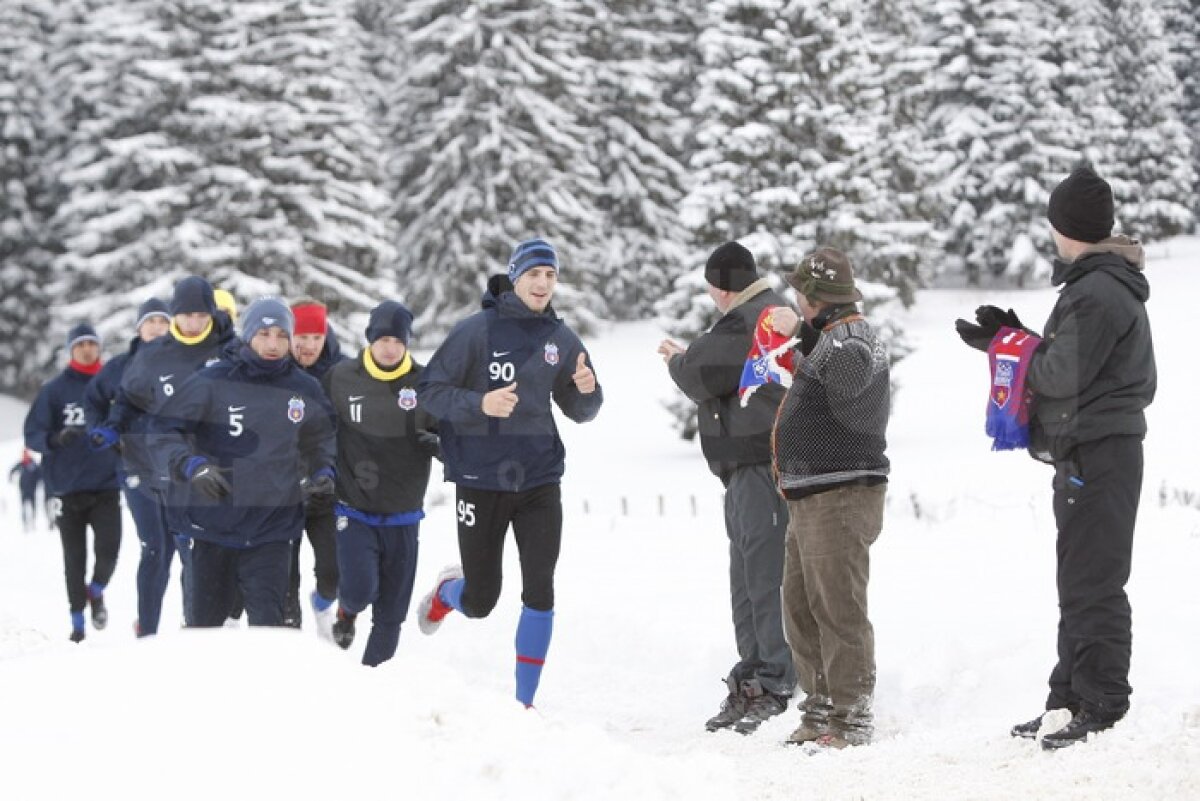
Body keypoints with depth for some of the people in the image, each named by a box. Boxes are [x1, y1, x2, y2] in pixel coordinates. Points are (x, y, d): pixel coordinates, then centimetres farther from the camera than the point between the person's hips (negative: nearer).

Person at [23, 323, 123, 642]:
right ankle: (77, 620, 16)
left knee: (108, 549, -12)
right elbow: (32, 434, -3)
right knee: (74, 558, 3)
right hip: (67, 489, -1)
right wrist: (56, 439, -23)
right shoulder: (54, 389, 2)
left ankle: (96, 592, 18)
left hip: (106, 487, 1)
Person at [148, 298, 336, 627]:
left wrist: (322, 471, 2)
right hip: (215, 524, -1)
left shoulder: (305, 390, 3)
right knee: (206, 623, 13)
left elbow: (318, 440, 22)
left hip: (273, 529, 1)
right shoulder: (212, 382, -8)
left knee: (267, 623, -11)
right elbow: (163, 430, -6)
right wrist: (192, 466, -23)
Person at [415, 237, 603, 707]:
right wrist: (479, 404, -26)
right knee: (480, 603, 6)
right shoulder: (477, 330, -9)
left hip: (539, 480, 3)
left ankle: (524, 700, 5)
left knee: (540, 594, -5)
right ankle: (447, 590, 43)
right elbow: (429, 391, -10)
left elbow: (579, 412, 13)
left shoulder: (561, 339, 4)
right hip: (481, 482, -3)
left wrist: (587, 390, -10)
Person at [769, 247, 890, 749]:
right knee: (802, 610, 14)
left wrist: (803, 330, -35)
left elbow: (846, 373, -37)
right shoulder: (832, 335, 21)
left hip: (842, 497, -11)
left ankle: (852, 718, -9)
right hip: (810, 500, 11)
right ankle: (821, 711, 21)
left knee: (838, 611, -11)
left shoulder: (852, 336, -12)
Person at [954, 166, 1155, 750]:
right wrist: (1013, 339, 8)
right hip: (1091, 451, 11)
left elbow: (1063, 373, -20)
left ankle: (1103, 709, -8)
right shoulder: (1110, 284, 18)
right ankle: (1070, 698, 22)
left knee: (1093, 585, -10)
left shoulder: (1098, 292, -16)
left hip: (1097, 454, -11)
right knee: (1080, 584, 15)